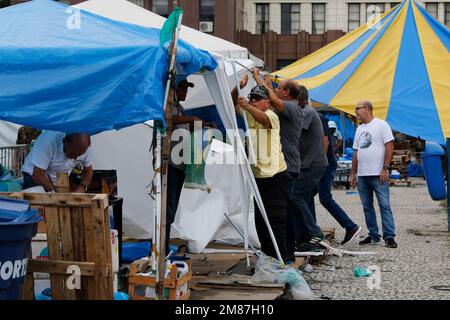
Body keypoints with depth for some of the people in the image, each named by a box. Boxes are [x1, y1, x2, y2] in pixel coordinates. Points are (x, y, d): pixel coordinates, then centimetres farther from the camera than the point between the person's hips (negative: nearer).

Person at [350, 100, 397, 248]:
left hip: (378, 175, -7)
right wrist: (353, 173, 15)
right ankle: (373, 236, 16)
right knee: (367, 207, 9)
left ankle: (389, 236, -8)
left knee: (384, 206, -8)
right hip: (362, 175, 7)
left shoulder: (381, 125, -3)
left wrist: (385, 168, -15)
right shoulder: (359, 129, 18)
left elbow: (389, 146, -9)